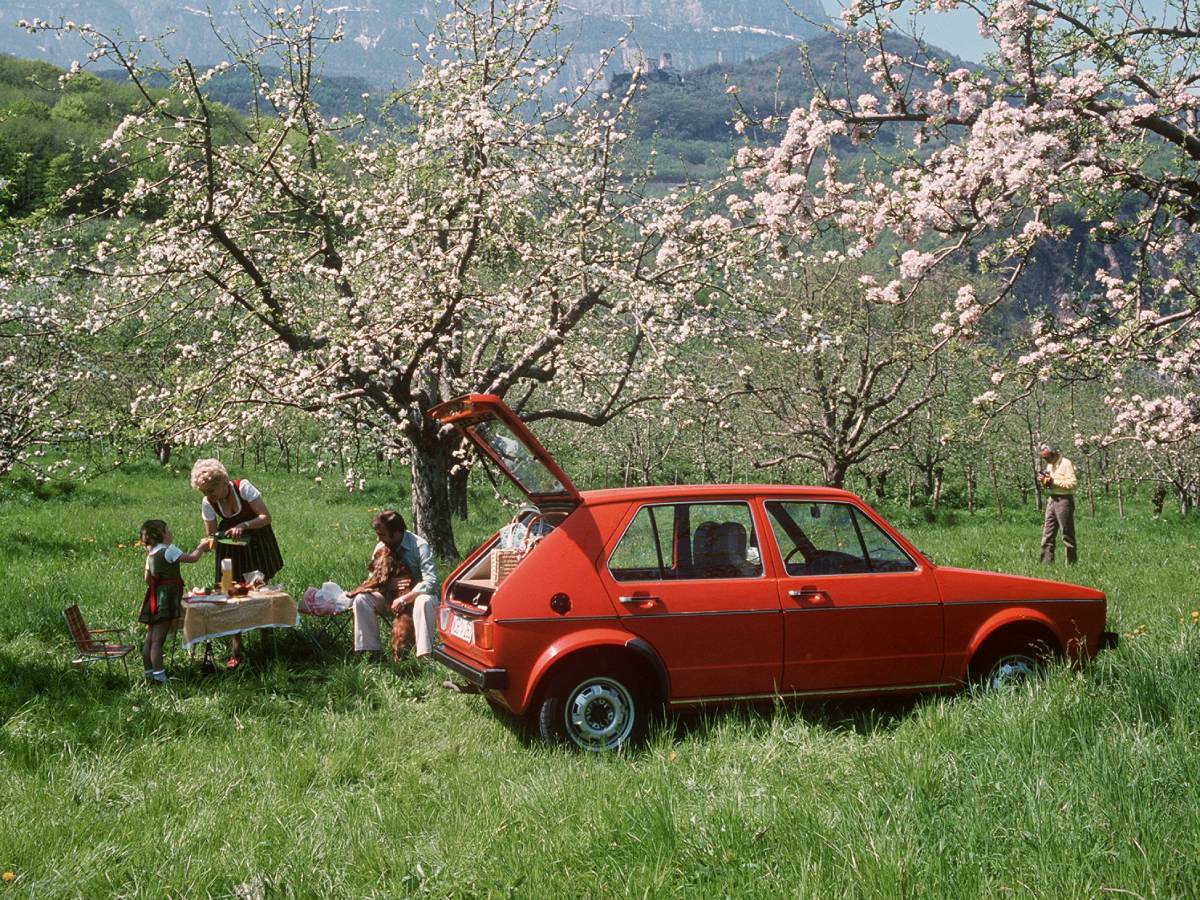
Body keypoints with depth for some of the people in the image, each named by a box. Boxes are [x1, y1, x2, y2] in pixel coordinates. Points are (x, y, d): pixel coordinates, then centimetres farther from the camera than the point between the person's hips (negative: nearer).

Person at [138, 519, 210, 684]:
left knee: (150, 639, 10)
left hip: (154, 597, 8)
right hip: (165, 600, -8)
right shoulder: (168, 550, -11)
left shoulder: (150, 554, 13)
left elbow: (148, 579, 16)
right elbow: (192, 558, -10)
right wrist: (201, 547, 8)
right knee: (158, 640, -10)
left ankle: (150, 674, 17)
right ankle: (159, 677, -10)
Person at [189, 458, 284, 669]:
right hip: (230, 547, 2)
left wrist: (243, 526, -38)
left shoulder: (243, 488, -25)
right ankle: (235, 651, -2)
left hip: (257, 543, -2)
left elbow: (266, 517, -23)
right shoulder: (207, 503, -15)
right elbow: (211, 533, -4)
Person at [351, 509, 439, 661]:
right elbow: (372, 579, 4)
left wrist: (404, 599, -33)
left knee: (424, 602, -39)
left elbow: (430, 581, -27)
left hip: (417, 595, -5)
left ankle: (424, 656, -37)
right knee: (362, 599, -18)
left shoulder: (420, 546, -19)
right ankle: (370, 651, -16)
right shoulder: (380, 548, -3)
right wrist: (389, 585, -18)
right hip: (391, 597, 5)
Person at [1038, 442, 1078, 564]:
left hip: (1064, 500, -8)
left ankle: (1072, 562, 4)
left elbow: (1073, 483, -20)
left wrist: (1054, 481, -19)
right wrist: (1044, 482, 2)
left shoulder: (1066, 464, -11)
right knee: (1047, 534, 5)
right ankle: (1046, 562, 7)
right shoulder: (1049, 465, 16)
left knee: (1067, 535, -2)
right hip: (1051, 499, 8)